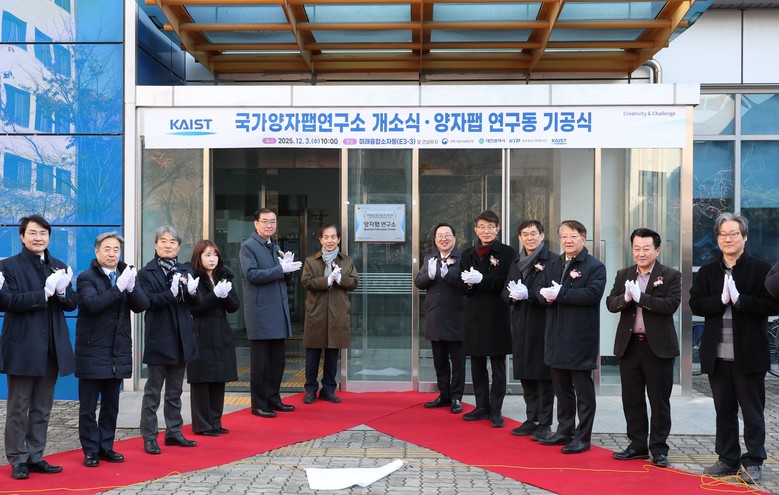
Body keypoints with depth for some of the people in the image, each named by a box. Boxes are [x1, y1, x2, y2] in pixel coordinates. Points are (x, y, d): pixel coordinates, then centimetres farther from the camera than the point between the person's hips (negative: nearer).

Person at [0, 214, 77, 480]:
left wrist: (63, 291, -15)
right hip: (23, 348, -5)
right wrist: (44, 293, -22)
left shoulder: (59, 267, 12)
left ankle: (35, 457, 20)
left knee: (42, 408, 11)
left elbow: (73, 303, 7)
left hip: (52, 348, 5)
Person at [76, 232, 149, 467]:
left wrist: (131, 287, -21)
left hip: (118, 351, 5)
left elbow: (142, 305, -4)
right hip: (92, 351, -5)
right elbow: (92, 304, -22)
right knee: (88, 406, 3)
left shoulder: (126, 275, 9)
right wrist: (118, 287, -27)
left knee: (111, 404, 12)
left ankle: (106, 447, 22)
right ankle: (91, 450, 12)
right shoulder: (86, 278, -4)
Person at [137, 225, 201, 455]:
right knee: (153, 391, 3)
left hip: (181, 338, 5)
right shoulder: (146, 273, -4)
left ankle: (174, 432, 24)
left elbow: (196, 302, 1)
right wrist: (171, 293, -31)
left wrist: (192, 291, -20)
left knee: (175, 391, 15)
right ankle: (149, 437, 10)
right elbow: (149, 301, -17)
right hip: (159, 339, -5)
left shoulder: (185, 271, 9)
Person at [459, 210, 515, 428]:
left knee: (498, 365, 3)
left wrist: (482, 280, -21)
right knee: (477, 364, 11)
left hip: (497, 314, -5)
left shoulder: (506, 253, -4)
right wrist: (469, 283, -13)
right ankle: (482, 407, 22)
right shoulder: (468, 254, 12)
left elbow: (506, 283, -12)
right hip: (474, 314, 5)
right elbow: (462, 285, 9)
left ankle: (496, 410, 10)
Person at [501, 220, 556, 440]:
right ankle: (532, 420, 21)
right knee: (525, 376, 11)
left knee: (544, 376, -1)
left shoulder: (552, 261, -6)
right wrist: (513, 295, -6)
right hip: (521, 326, 7)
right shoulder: (516, 264, 17)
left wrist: (528, 294, -21)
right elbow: (505, 292, 15)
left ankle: (545, 423, 8)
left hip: (543, 325, -6)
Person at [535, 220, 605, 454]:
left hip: (581, 338, -7)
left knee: (583, 389, 3)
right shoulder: (553, 265, 14)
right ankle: (564, 430, 29)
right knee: (561, 387, 16)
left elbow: (593, 293, -22)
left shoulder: (595, 267, -7)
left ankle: (582, 437, 11)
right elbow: (539, 290, 11)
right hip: (556, 336, 7)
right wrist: (546, 295, -13)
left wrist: (561, 294, -20)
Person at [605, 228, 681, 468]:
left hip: (658, 347, -4)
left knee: (659, 401, 4)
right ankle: (637, 445, 22)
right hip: (629, 345, 4)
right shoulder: (623, 275, 9)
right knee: (631, 399, 10)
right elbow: (610, 303, 1)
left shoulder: (671, 276, -3)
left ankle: (658, 448, 14)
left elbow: (671, 304, -17)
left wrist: (640, 297, -22)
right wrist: (625, 298, -20)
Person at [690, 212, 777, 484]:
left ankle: (753, 462, 18)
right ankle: (728, 459, 23)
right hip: (717, 355, 4)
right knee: (724, 410, 13)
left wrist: (740, 299, -21)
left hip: (749, 355, -4)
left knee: (752, 411, 7)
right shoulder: (707, 271, 8)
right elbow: (695, 304, -1)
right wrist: (721, 300, -17)